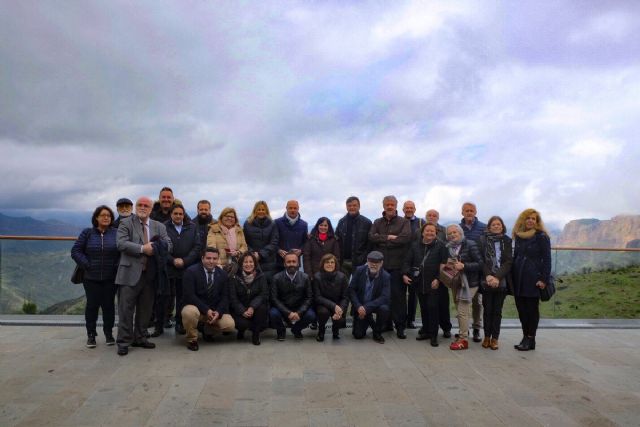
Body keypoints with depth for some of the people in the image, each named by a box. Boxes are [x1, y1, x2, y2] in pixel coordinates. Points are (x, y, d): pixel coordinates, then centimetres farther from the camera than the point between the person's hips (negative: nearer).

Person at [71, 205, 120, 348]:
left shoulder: (116, 234, 0)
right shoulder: (87, 233, 1)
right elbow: (76, 251, 1)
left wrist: (117, 266, -9)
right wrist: (86, 265, -8)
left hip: (110, 278, 0)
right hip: (91, 278, 0)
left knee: (108, 305, 7)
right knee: (92, 305, 6)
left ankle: (108, 333, 20)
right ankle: (91, 335, 19)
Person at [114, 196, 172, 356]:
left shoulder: (159, 226, 12)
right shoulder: (126, 223, 1)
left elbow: (168, 245, 5)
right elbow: (121, 243, -13)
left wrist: (154, 248, -13)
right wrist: (142, 248, -17)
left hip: (149, 274, 4)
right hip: (130, 273, -4)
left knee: (145, 308, 12)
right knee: (126, 308, -1)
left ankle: (139, 338, 26)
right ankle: (124, 342, 9)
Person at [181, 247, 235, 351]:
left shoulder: (223, 274, 2)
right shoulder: (191, 271, -12)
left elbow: (225, 297, 1)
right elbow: (189, 295, -19)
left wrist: (218, 312, -18)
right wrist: (206, 310, -25)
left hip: (215, 310, 4)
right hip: (196, 307, -3)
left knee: (230, 325, -20)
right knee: (189, 312, -37)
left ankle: (208, 329, 15)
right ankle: (192, 339, -7)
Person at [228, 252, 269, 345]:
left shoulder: (261, 276, -3)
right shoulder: (234, 277, -5)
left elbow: (264, 294, -11)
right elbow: (232, 298, -8)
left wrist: (252, 307, -27)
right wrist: (243, 311, -23)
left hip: (255, 307, 2)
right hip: (239, 309, -1)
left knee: (262, 307, -31)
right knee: (242, 323, -31)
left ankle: (256, 333, -8)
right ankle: (241, 330, 11)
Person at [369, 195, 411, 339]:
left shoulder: (404, 222, 5)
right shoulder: (377, 223, 14)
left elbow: (405, 237, -13)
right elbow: (371, 237, -1)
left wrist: (382, 240, -9)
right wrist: (388, 237, -14)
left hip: (397, 265, -3)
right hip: (380, 264, 3)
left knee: (398, 295, -2)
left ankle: (400, 326, 5)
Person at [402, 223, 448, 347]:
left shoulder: (440, 246, -1)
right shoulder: (415, 245, 11)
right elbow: (407, 261, 9)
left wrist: (438, 279, -15)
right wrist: (405, 274, -6)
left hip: (434, 284, -4)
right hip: (419, 283, 4)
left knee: (432, 307, -5)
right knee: (423, 308, 12)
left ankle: (433, 335, 6)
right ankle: (425, 331, 25)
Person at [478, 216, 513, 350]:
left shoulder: (507, 241, 6)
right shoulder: (483, 240, 3)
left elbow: (508, 262, -2)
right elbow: (481, 260, -1)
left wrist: (497, 277, -13)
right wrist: (488, 276, -14)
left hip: (501, 282, 1)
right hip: (487, 281, 0)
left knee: (497, 310, 4)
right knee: (488, 309, 4)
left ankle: (495, 338, 11)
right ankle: (487, 336, 15)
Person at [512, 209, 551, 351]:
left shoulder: (541, 236, -5)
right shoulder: (518, 236, 11)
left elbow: (547, 259, -8)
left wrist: (544, 279, -14)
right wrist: (512, 277, 10)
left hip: (533, 279, -5)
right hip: (519, 278, 5)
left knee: (532, 309, 1)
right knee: (521, 308, 6)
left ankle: (530, 340, 8)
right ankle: (525, 337, 16)